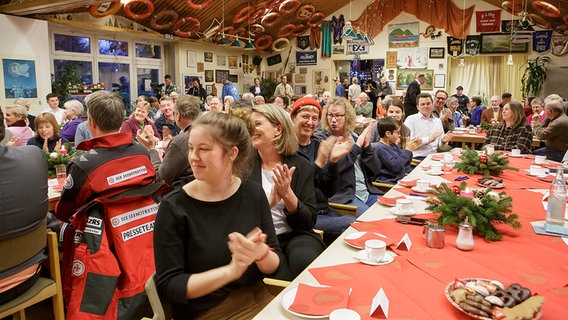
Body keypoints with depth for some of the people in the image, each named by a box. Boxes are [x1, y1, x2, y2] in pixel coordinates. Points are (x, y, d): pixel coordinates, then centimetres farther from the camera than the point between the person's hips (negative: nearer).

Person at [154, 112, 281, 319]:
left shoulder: (253, 193, -3)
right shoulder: (174, 207, -12)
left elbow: (276, 264, 1)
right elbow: (167, 286, -12)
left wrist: (261, 253, -21)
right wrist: (230, 271, -24)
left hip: (256, 300, 4)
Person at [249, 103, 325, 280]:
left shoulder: (301, 166, 1)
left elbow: (309, 222, -2)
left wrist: (288, 194, -19)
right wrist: (269, 202, -20)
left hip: (295, 235, 1)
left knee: (304, 260, -32)